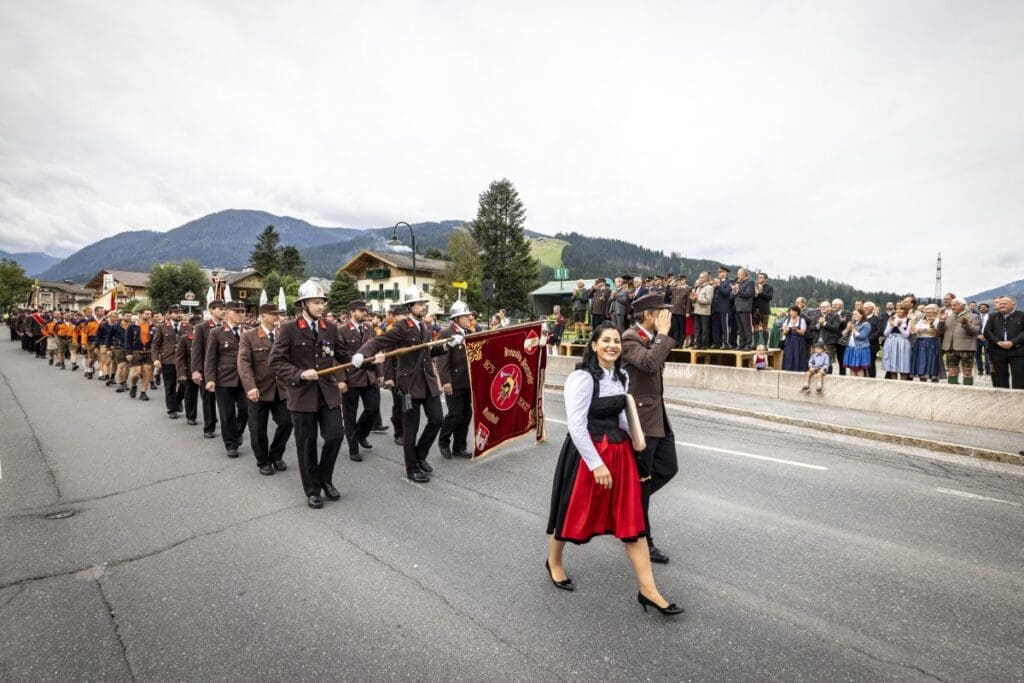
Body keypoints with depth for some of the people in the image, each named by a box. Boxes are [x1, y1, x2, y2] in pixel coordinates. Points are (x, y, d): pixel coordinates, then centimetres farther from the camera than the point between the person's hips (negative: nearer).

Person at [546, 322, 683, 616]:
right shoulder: (582, 378, -18)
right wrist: (596, 464, -21)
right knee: (574, 512, 12)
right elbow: (576, 425, -21)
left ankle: (648, 590, 18)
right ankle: (554, 562, 40)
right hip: (587, 453, -7)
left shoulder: (622, 377, 7)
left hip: (620, 452, 7)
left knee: (632, 520, 7)